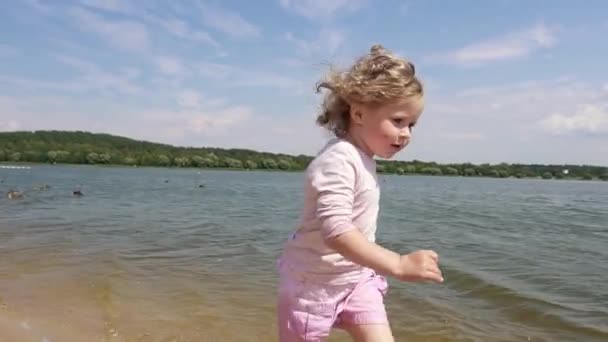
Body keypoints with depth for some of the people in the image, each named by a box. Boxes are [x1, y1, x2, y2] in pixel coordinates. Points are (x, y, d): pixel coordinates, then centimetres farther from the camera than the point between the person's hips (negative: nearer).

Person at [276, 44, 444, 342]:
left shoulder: (363, 158, 3)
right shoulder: (338, 160, -27)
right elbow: (336, 231, -40)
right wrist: (398, 264, -46)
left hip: (356, 278, 8)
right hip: (314, 282, -7)